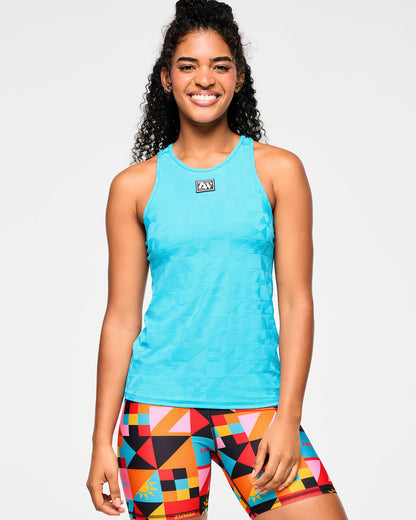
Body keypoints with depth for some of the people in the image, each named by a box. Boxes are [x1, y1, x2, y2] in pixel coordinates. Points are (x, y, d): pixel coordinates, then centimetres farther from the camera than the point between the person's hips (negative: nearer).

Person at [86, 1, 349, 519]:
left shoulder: (278, 170, 4)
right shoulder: (134, 185, 5)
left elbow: (297, 302, 1)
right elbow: (121, 318, 5)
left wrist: (287, 418, -7)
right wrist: (102, 441, 3)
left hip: (255, 399, 0)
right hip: (159, 403, 0)